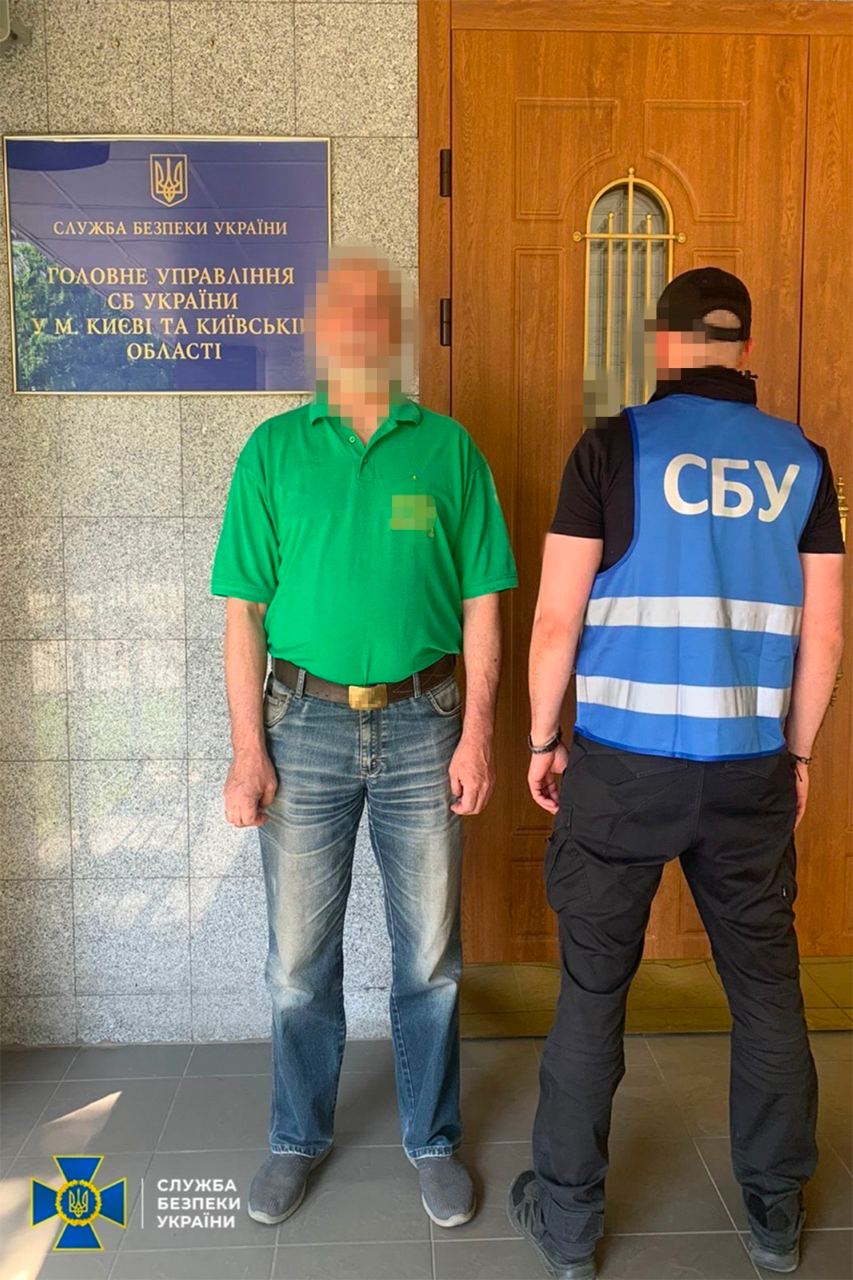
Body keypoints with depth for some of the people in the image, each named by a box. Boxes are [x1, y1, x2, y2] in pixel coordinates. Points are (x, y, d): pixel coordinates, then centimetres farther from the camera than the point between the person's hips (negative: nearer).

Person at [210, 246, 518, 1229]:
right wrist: (248, 748, -6)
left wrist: (476, 734, -5)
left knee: (429, 954, 11)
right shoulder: (272, 449, 4)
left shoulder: (449, 448, 4)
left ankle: (433, 1140, 32)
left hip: (423, 725, 0)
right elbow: (243, 609, 1)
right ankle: (298, 1137, 34)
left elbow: (482, 603, 2)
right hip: (305, 723, 0)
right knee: (300, 957, 11)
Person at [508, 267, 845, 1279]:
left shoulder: (613, 447, -6)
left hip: (622, 765, -2)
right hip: (751, 771, 3)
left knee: (593, 988, 9)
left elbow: (556, 616, -8)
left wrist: (540, 738, 4)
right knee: (766, 984, 17)